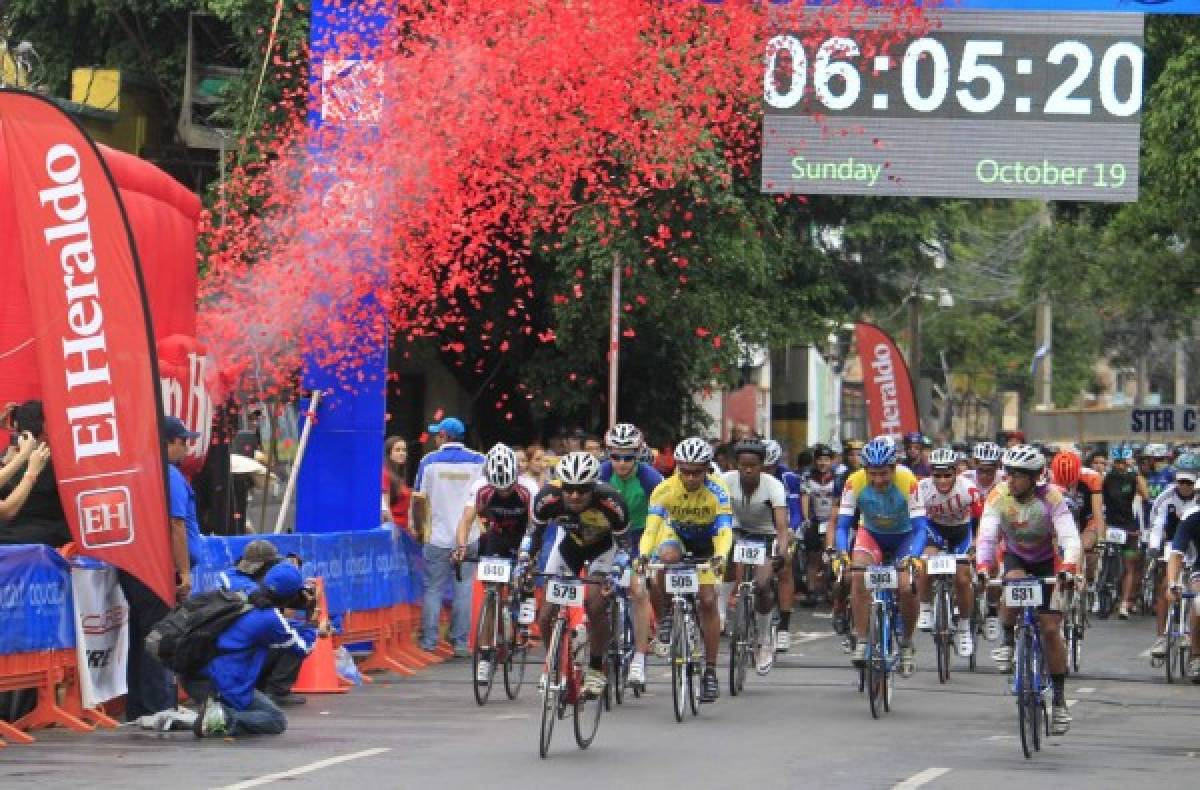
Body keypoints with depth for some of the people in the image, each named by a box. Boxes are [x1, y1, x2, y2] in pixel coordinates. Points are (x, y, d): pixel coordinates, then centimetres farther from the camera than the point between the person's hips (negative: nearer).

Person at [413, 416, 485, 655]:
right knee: (464, 589, 5)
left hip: (437, 536, -1)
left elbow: (419, 501, 0)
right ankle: (461, 642, 4)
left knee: (433, 588, 7)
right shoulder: (478, 461, 0)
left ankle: (429, 640, 6)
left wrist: (418, 524, 14)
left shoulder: (429, 461, -2)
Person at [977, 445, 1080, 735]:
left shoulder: (1051, 497, -27)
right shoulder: (999, 496, -22)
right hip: (1016, 558, 1)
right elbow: (987, 535, -29)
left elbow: (1069, 536, -35)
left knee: (1051, 629, -8)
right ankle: (1008, 643, -12)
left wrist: (1068, 569, -52)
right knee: (1014, 582, -36)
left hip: (1047, 562, -1)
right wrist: (983, 567, -47)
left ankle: (1059, 700, 1)